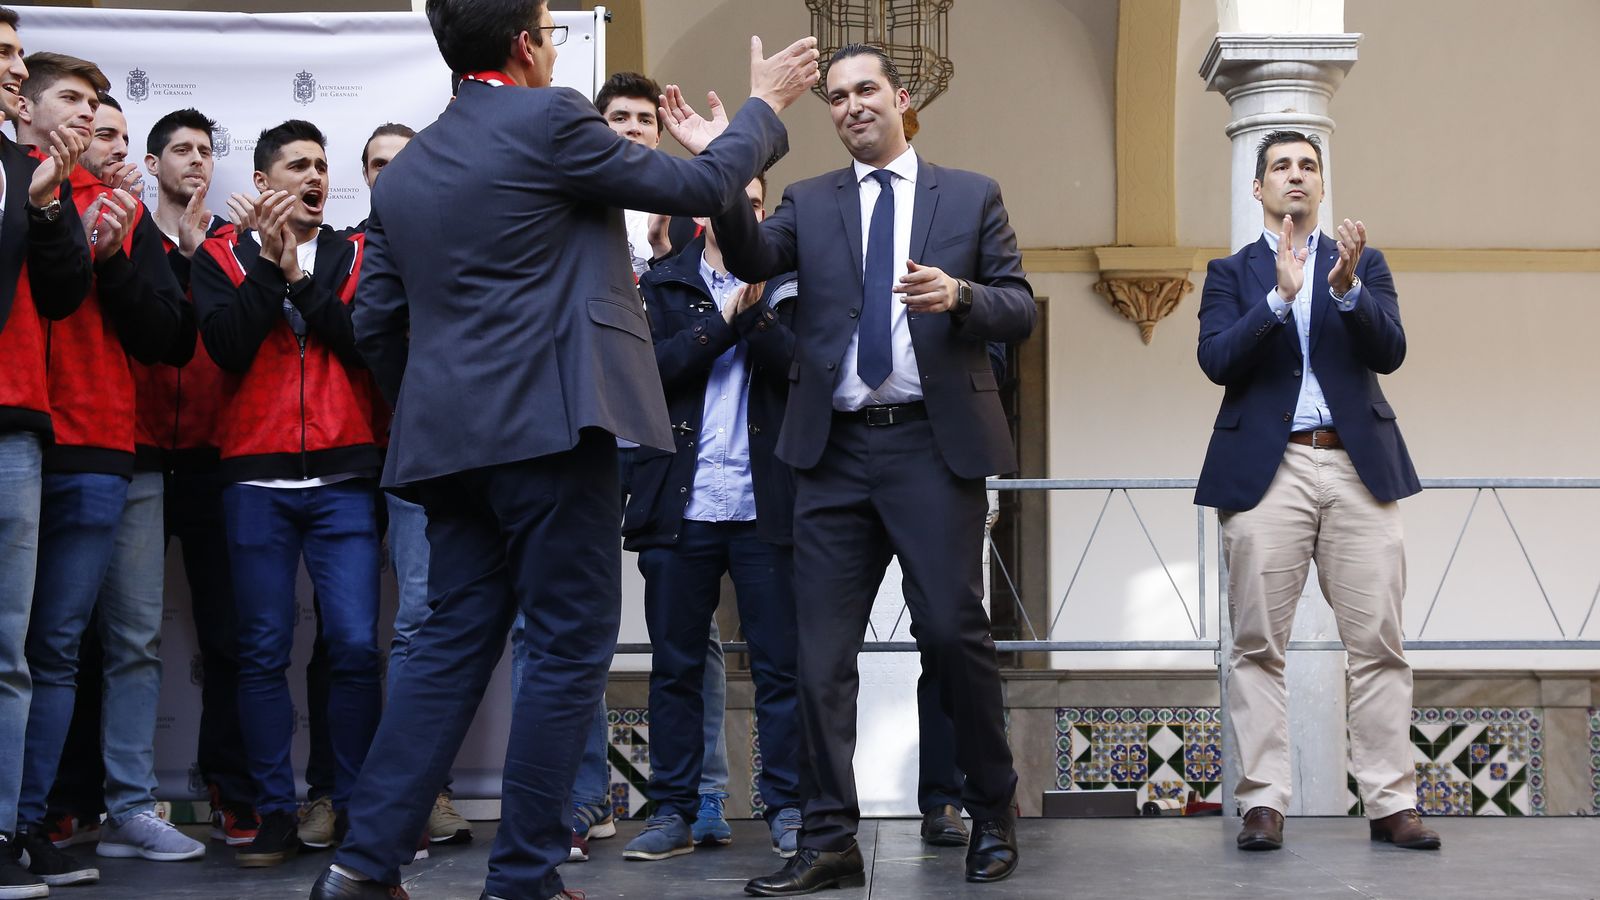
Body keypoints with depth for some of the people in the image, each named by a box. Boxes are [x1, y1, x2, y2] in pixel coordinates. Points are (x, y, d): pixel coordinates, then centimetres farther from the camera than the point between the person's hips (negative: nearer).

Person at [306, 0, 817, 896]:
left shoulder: (405, 168, 15)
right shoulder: (550, 119, -6)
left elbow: (377, 322, 16)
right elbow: (698, 186, 1)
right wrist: (765, 107, 16)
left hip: (447, 439, 7)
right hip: (549, 426, -7)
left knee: (451, 645, 11)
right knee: (568, 650, -1)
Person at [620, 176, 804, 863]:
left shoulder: (784, 285, 12)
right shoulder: (662, 285, 11)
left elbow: (802, 369, -4)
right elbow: (651, 367, -6)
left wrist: (756, 311, -16)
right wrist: (725, 317, -9)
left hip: (765, 505, 0)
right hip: (680, 503, 0)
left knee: (779, 664, 1)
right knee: (675, 666, 4)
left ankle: (787, 808, 7)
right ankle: (673, 813, 11)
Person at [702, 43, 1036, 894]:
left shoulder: (970, 196, 9)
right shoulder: (809, 202, 12)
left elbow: (1020, 307, 5)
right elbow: (753, 260, -6)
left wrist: (959, 295, -16)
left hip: (933, 442, -2)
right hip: (835, 449, 2)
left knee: (953, 631, -4)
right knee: (822, 650, 1)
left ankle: (992, 813, 16)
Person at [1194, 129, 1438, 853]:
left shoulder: (1363, 263, 15)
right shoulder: (1231, 272, 13)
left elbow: (1389, 352, 1)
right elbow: (1217, 361, -3)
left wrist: (1347, 288, -16)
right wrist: (1280, 296, -14)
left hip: (1358, 467, 1)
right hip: (1267, 470, -1)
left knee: (1379, 643, -2)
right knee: (1258, 644, -4)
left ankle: (1391, 804, 0)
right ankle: (1263, 802, -1)